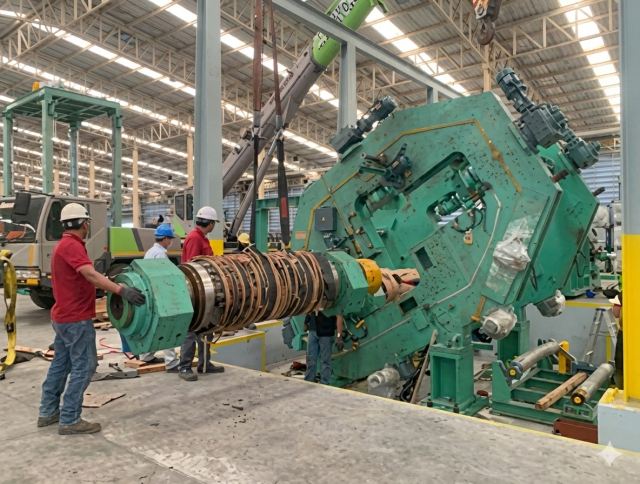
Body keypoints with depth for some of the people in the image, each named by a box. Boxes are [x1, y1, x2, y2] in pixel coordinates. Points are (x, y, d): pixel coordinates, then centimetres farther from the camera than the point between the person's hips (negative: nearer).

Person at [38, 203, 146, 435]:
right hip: (76, 319, -11)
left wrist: (114, 287, 16)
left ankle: (48, 412, 27)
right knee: (84, 366, -4)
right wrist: (121, 290, -42)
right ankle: (69, 420, 2)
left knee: (61, 363, 17)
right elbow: (91, 275, -33)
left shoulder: (65, 245, 14)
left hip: (64, 316, 11)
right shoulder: (71, 245, -19)